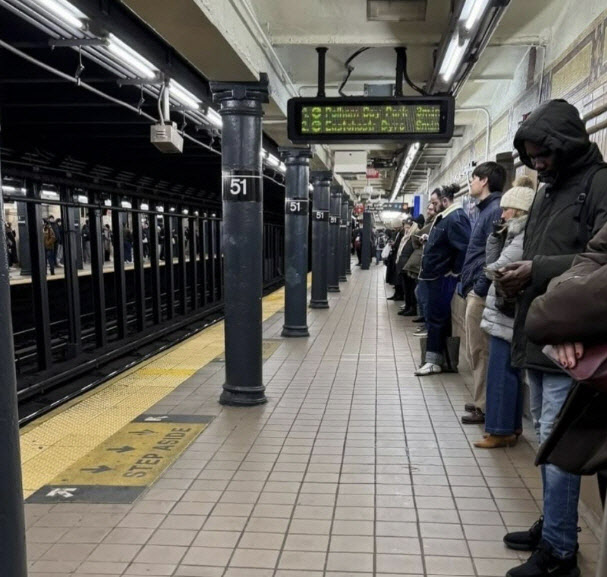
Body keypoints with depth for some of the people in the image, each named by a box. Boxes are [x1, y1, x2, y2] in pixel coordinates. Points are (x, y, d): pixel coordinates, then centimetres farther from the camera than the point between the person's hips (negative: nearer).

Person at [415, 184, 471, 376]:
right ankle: (434, 357, 22)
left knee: (437, 317, -5)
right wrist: (428, 241, 11)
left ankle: (434, 360, 1)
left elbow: (464, 248, -26)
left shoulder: (455, 219, -18)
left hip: (443, 278, -11)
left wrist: (455, 272, -19)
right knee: (434, 316, 14)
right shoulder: (444, 218, 15)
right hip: (435, 275, 11)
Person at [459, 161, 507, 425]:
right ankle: (481, 401, 25)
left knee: (479, 352, -2)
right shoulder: (485, 210, 18)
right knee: (476, 351, 15)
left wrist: (479, 288, -19)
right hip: (474, 290, 10)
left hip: (481, 293, -10)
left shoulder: (496, 210, -14)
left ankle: (483, 406, 8)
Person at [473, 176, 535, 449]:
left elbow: (497, 269, -20)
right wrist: (496, 235, 5)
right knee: (507, 371, 14)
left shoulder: (526, 238, -15)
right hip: (504, 311, 10)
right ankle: (511, 425, 24)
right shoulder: (516, 234, 15)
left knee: (501, 372, -4)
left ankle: (501, 430, 4)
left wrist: (493, 270, 0)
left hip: (507, 313, -10)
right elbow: (492, 262, 13)